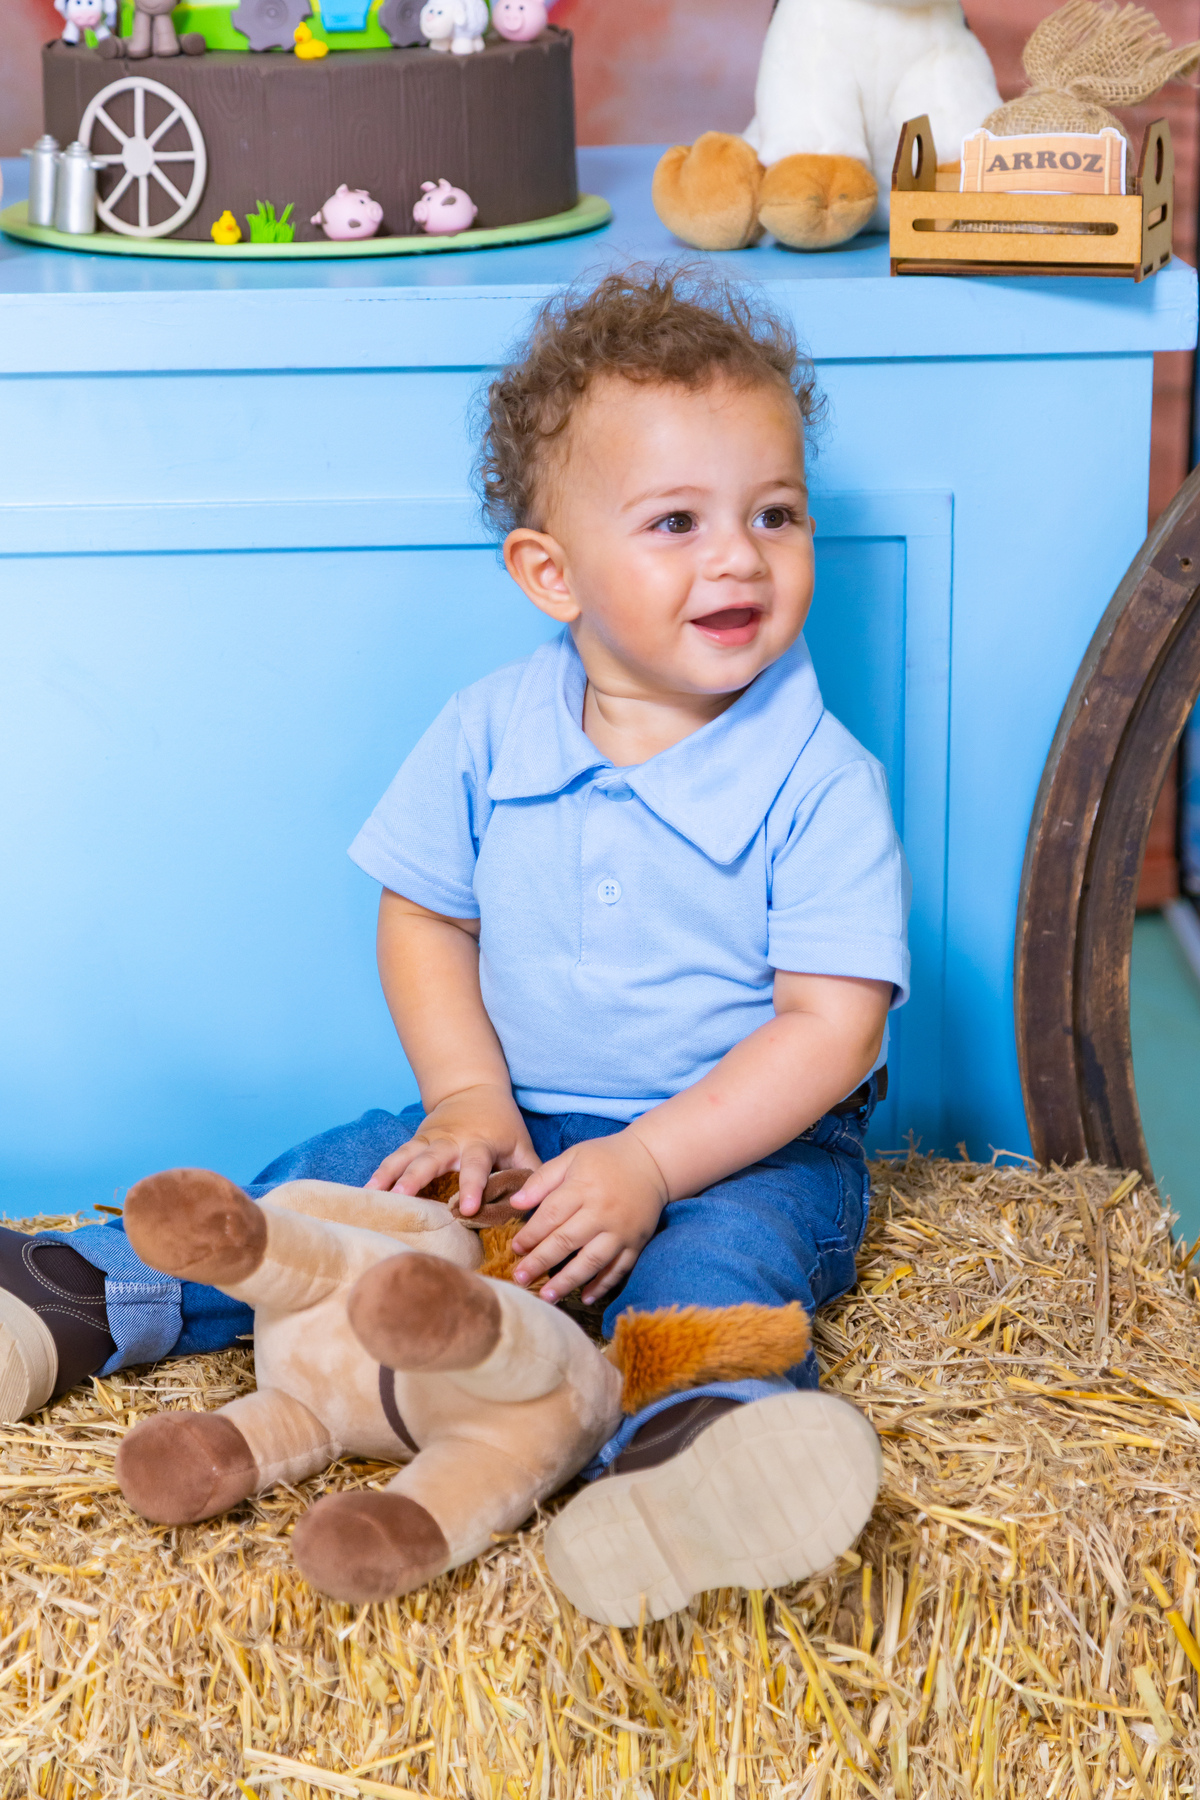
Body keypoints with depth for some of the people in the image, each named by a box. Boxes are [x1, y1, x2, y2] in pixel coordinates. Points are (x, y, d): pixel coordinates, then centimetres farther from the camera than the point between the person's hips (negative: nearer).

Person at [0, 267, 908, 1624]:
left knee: (715, 1256, -35)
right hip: (518, 1119, 5)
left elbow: (830, 1023, -16)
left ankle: (691, 1444, -64)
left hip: (748, 1147, -5)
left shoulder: (819, 782, -13)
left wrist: (648, 1165, -25)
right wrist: (466, 1099, -10)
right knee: (333, 1183, -10)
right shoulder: (489, 733, -1)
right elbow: (423, 918, 7)